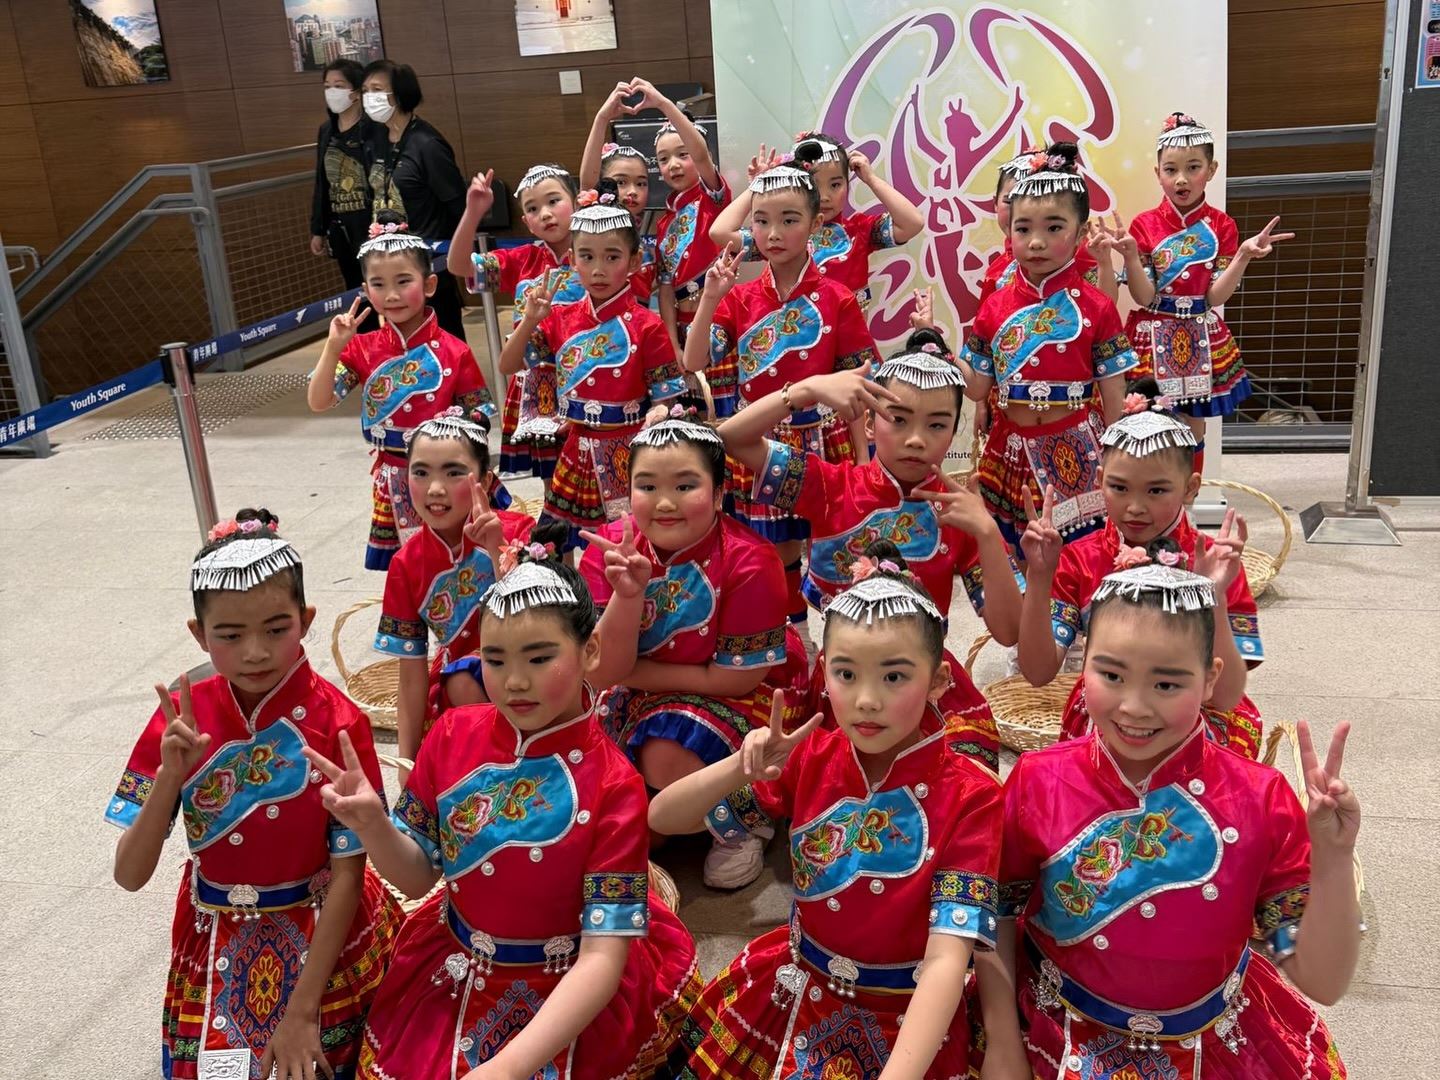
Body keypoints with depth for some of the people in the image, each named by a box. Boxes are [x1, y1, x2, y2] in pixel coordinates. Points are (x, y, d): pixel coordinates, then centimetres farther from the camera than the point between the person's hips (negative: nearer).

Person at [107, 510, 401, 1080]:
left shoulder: (337, 723, -19)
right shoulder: (179, 719, -11)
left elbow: (348, 875, -14)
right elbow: (129, 876, -11)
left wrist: (303, 1009, -14)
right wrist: (171, 772, -27)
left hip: (322, 939, -2)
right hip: (215, 947, 2)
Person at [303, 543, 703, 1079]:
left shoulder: (613, 788, -25)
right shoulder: (452, 736, -13)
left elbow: (603, 957, -26)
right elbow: (416, 875, -2)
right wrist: (371, 824, -23)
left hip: (570, 995, -3)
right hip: (453, 976, 4)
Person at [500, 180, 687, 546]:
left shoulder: (646, 326, -10)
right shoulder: (563, 319, 3)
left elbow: (667, 402, -8)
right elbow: (507, 365, 7)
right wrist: (531, 320, -9)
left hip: (628, 457, -4)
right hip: (577, 455, 4)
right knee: (571, 542, 11)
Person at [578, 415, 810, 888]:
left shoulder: (748, 562, -25)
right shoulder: (610, 548, -12)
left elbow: (737, 678, -20)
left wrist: (637, 670, -15)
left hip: (740, 696, -5)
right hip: (646, 694, 5)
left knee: (666, 758, -30)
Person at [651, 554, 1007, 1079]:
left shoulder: (969, 797, -20)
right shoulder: (811, 758, -8)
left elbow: (947, 959, -26)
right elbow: (663, 817, -6)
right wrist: (742, 764, -25)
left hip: (907, 1020, -4)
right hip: (792, 990, 4)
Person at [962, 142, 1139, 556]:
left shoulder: (1096, 308, -5)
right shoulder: (994, 309, 2)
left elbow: (1113, 401, -1)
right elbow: (975, 390, 4)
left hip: (1076, 456, -2)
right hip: (1011, 457, 2)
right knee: (1011, 559, 7)